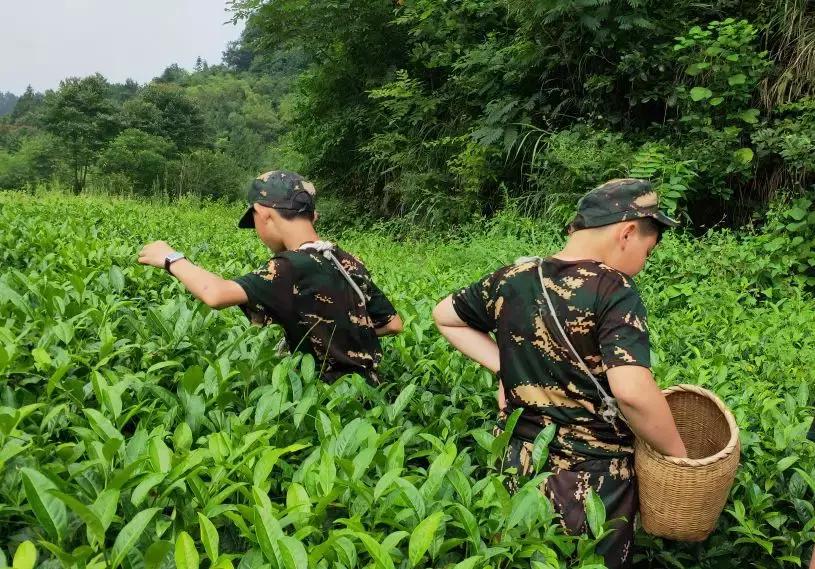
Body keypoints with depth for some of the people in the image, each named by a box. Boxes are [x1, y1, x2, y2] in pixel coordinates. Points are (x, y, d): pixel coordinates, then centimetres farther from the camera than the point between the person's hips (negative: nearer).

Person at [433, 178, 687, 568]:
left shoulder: (512, 279, -1)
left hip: (517, 464, 5)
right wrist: (679, 456, -15)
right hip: (593, 478, -4)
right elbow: (632, 391, -31)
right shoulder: (614, 291, -19)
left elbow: (444, 317, 13)